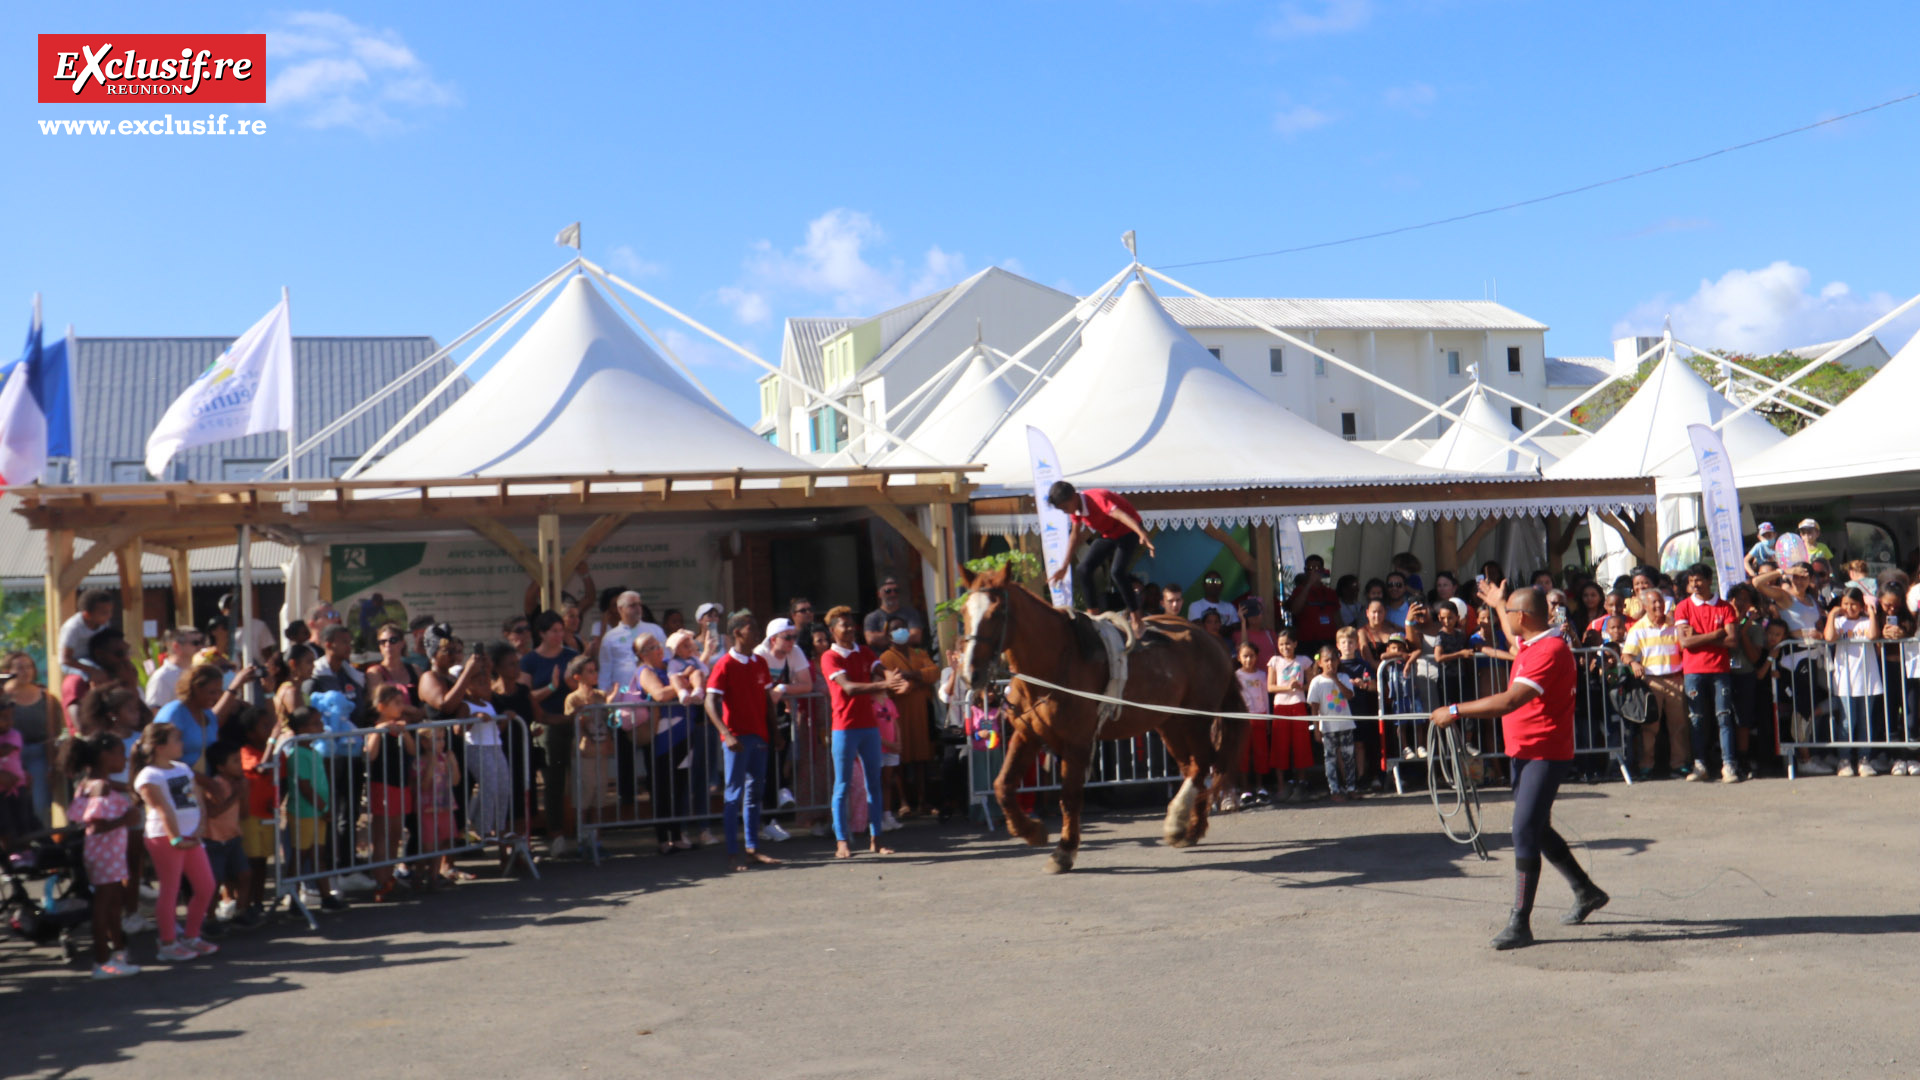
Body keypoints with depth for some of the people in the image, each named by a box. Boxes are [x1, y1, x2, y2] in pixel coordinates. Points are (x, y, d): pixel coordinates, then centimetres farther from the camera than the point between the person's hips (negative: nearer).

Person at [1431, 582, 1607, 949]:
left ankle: (1520, 922, -12)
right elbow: (1515, 641, 39)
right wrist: (1496, 604, 43)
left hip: (1545, 755, -11)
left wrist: (1457, 711, -29)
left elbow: (1511, 700, -33)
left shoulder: (1550, 650, -23)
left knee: (1524, 831, -14)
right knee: (1537, 830, 19)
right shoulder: (1532, 643, 9)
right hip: (1525, 751, 11)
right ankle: (1586, 891, 35)